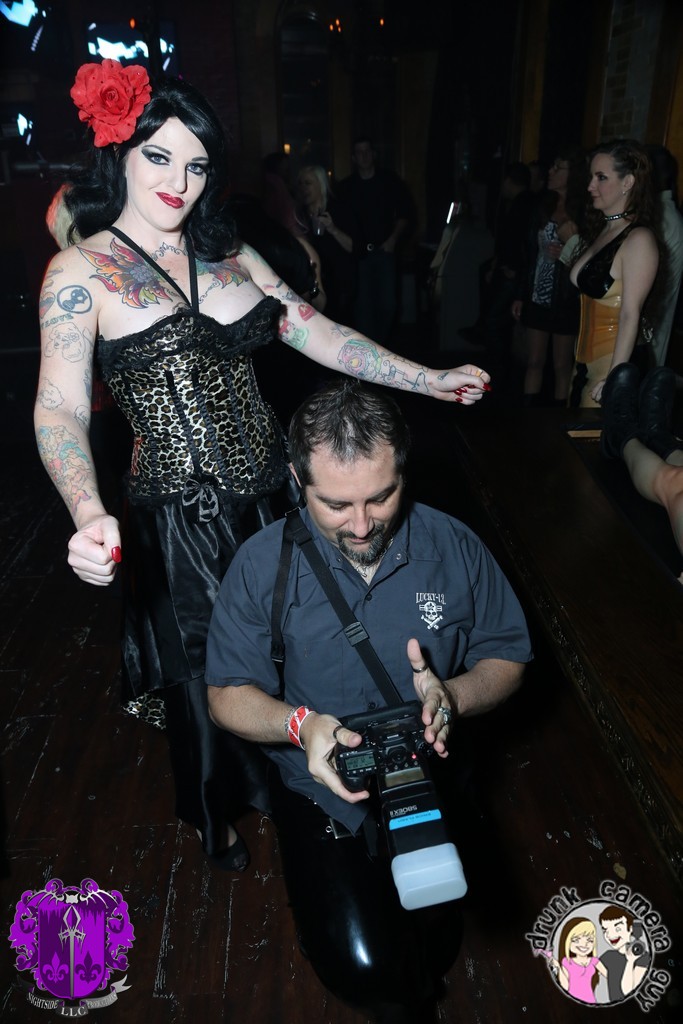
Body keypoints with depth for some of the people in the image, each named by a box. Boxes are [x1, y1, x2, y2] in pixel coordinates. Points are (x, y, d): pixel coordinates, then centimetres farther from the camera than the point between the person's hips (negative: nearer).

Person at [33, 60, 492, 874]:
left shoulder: (227, 254, 9)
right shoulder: (80, 271, -7)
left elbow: (317, 334, 6)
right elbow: (60, 408, -16)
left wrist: (428, 379, 1)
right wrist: (89, 515, -35)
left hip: (268, 494, 5)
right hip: (180, 519, -4)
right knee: (205, 671, 15)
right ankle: (214, 816, 47)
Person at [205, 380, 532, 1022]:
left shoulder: (454, 547, -8)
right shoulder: (262, 565, -11)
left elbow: (508, 657, 3)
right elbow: (227, 695, -5)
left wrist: (451, 696, -20)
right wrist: (300, 724, -26)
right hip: (319, 787, -1)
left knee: (432, 948, -12)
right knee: (360, 963, -15)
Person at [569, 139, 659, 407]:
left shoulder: (639, 239, -14)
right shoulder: (600, 231, 13)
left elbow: (630, 315, -20)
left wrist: (614, 379, -22)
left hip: (613, 363, -8)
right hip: (585, 362, 8)